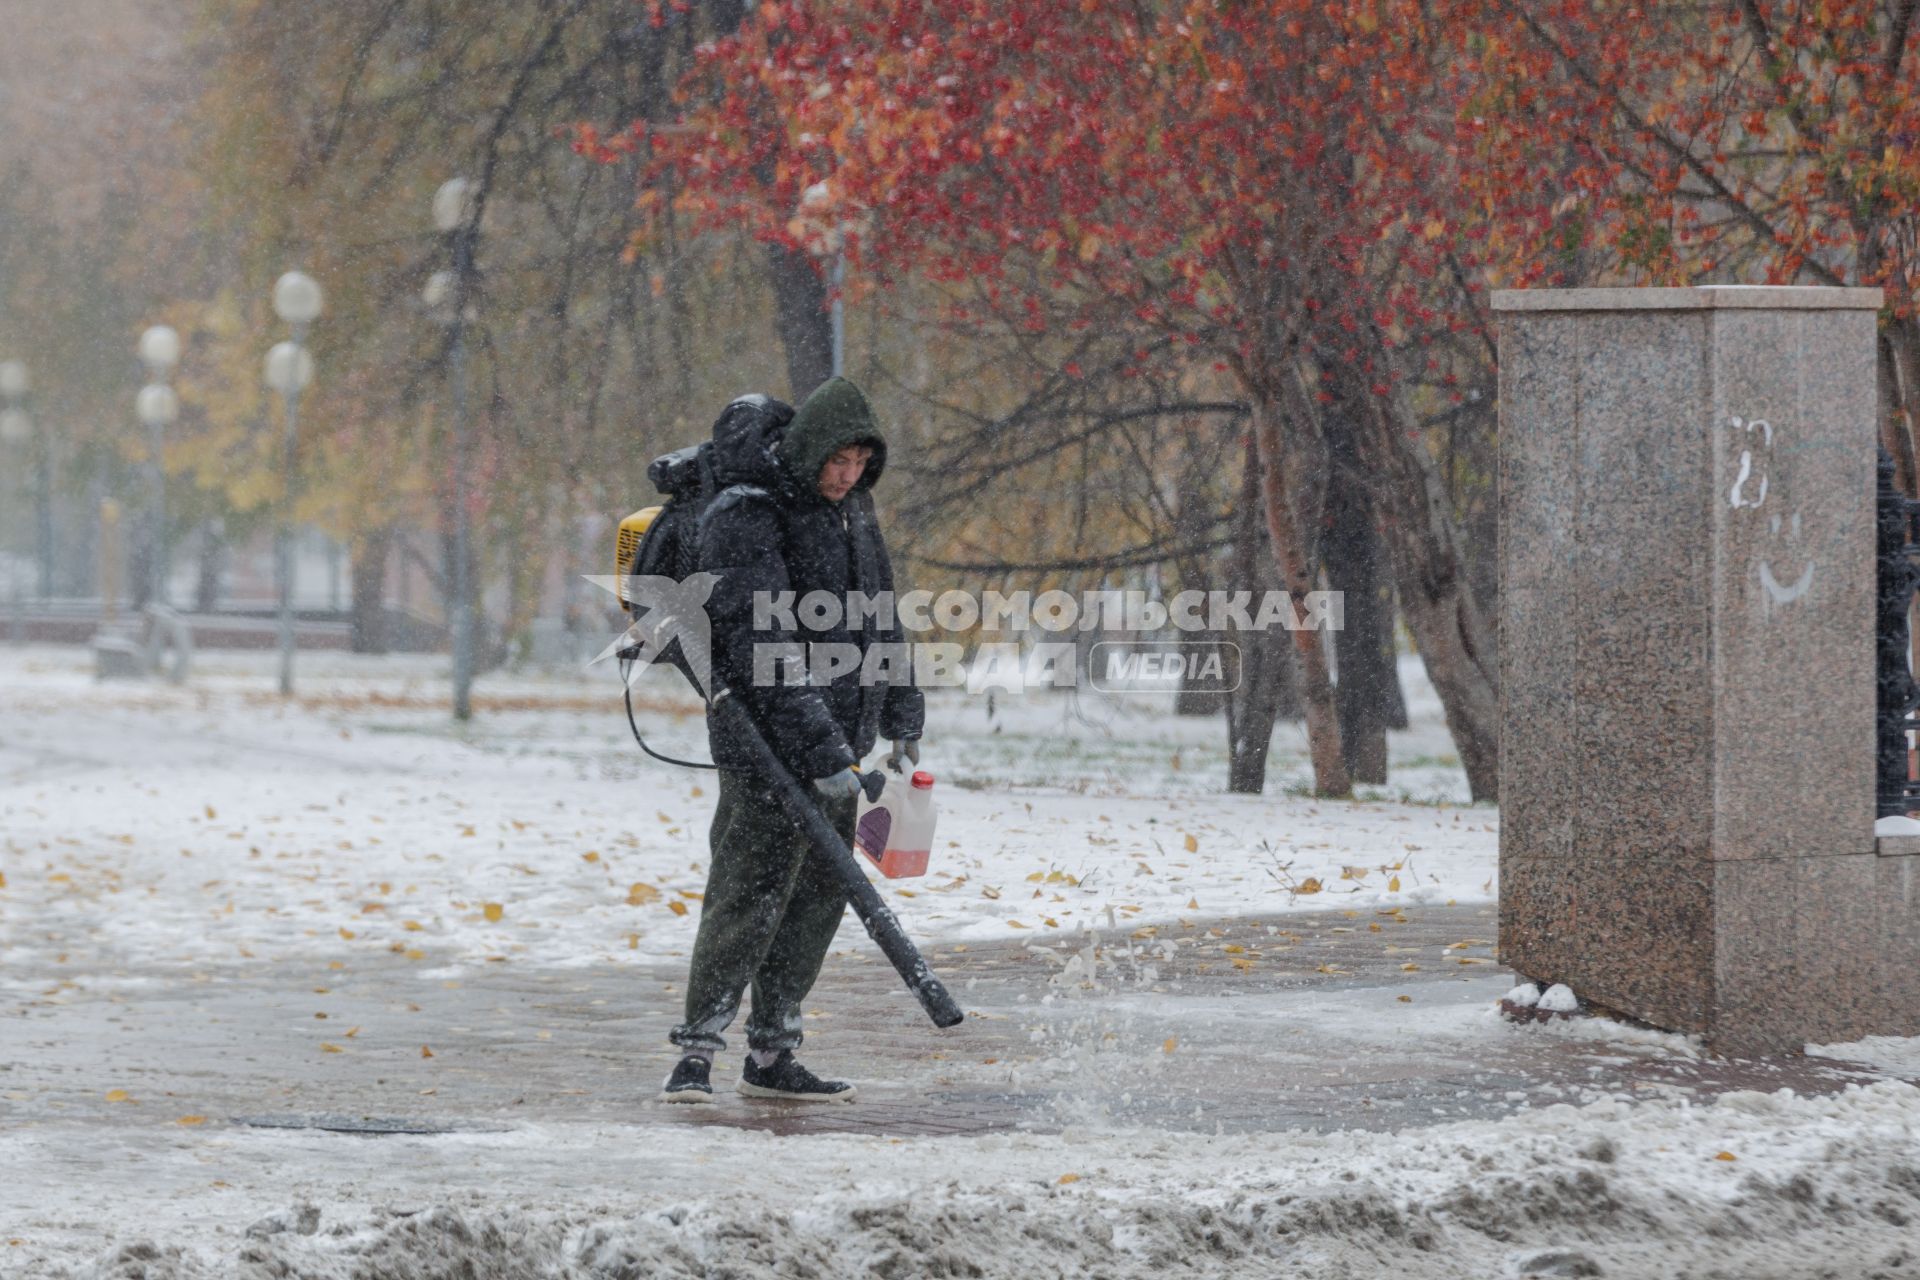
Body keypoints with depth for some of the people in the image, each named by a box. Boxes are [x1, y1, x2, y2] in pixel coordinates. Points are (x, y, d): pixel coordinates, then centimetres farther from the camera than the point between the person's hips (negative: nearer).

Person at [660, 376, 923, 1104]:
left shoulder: (850, 507, 11)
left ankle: (771, 1056, 16)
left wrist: (902, 717, 24)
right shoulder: (746, 519, -16)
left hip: (837, 738, 8)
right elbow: (764, 651, -23)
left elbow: (879, 616, 24)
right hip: (767, 747, -8)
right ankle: (696, 1054, -9)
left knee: (821, 891, 8)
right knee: (752, 892, -12)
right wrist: (822, 750, -28)